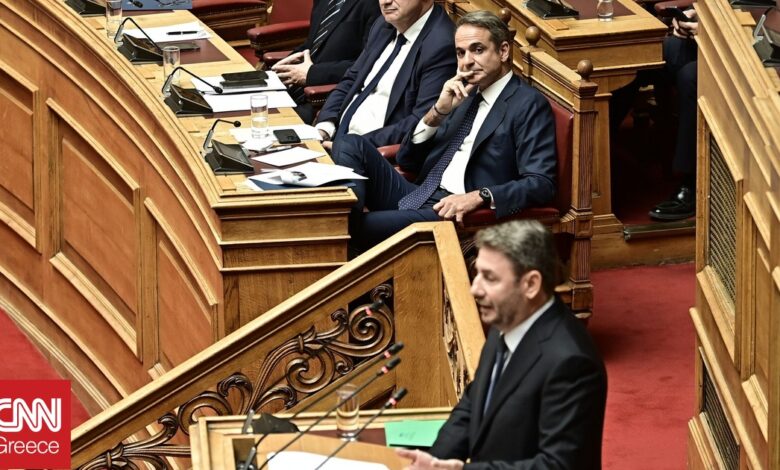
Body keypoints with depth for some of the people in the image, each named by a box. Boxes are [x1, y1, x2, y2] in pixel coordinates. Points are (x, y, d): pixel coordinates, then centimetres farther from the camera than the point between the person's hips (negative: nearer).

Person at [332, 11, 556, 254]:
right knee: (351, 145, -12)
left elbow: (541, 184, -14)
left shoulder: (529, 105, -3)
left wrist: (478, 197, -27)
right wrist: (438, 111, 2)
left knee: (365, 228, -34)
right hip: (418, 198, 8)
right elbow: (407, 161, 18)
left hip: (457, 214, -8)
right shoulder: (464, 95, 19)